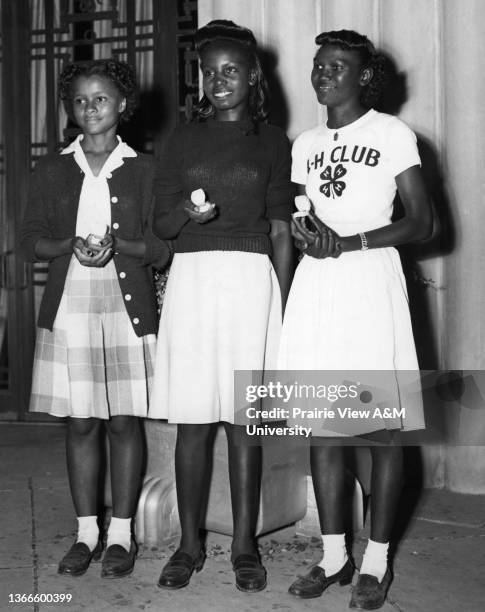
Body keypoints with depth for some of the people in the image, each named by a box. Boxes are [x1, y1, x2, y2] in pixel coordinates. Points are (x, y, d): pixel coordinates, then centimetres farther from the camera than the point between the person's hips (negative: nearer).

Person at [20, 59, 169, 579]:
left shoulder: (143, 169, 4)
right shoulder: (51, 170, 9)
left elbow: (162, 246, 1)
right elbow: (30, 240, 7)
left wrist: (117, 244, -17)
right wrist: (72, 245, -12)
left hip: (127, 306, -1)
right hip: (70, 306, 2)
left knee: (124, 420, 3)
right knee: (79, 422, 5)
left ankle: (121, 534, 15)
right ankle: (86, 531, 18)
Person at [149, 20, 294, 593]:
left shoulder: (272, 141, 10)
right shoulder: (184, 138, 13)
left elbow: (280, 230, 8)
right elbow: (160, 224, 10)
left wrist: (280, 303, 1)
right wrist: (187, 212, -12)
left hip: (252, 280, -1)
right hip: (191, 278, 1)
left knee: (243, 418, 0)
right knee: (192, 420, 1)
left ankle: (244, 546, 10)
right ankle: (189, 543, 13)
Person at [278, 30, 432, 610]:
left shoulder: (393, 134, 4)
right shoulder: (305, 143, 18)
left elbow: (421, 222, -2)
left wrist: (348, 242, -14)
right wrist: (303, 230, -3)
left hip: (371, 283, -4)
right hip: (314, 286, 5)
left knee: (381, 429, -2)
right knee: (320, 426, 4)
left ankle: (376, 562, 9)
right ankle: (333, 555, 16)